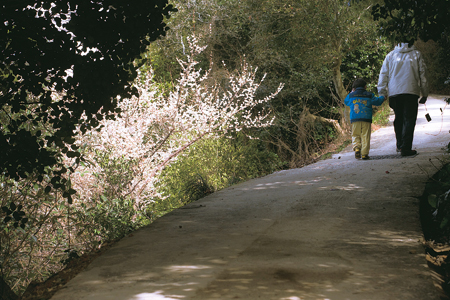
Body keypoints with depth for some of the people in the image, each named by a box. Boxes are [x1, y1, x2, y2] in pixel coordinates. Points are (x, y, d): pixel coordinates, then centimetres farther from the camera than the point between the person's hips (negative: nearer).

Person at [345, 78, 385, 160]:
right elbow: (377, 101, 16)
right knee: (365, 136, 1)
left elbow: (346, 102, 24)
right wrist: (383, 98, 37)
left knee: (355, 135, 9)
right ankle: (364, 153, -5)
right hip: (366, 119, -1)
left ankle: (357, 147, -17)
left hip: (355, 120, 1)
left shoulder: (351, 95, 7)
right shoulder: (369, 95, 6)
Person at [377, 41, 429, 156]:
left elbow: (383, 74, 9)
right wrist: (425, 94, 13)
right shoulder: (416, 54, 7)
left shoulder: (390, 55, 12)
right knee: (409, 120, -4)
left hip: (394, 92, 3)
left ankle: (400, 145, 21)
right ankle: (406, 148, -12)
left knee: (398, 118, 17)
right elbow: (422, 74, 8)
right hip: (411, 91, -3)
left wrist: (382, 94, 12)